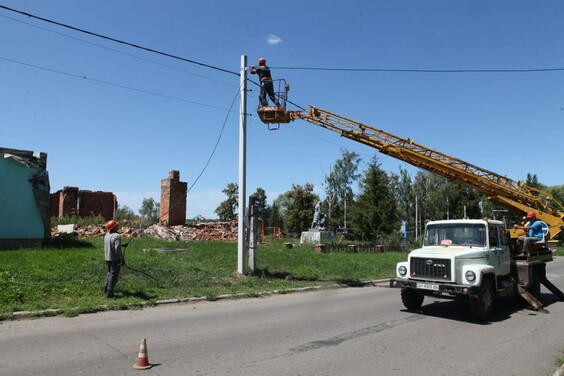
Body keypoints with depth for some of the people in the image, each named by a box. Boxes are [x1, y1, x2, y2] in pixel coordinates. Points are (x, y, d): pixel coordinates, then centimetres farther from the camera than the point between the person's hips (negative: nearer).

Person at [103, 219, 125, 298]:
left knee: (110, 273, 25)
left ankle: (106, 288, 31)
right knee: (114, 275, 0)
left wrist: (122, 245, 19)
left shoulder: (106, 235, 7)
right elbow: (117, 249, -24)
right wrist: (122, 258, -15)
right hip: (115, 259, -8)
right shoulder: (117, 236, -21)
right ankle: (110, 292, 1)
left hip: (107, 258, 8)